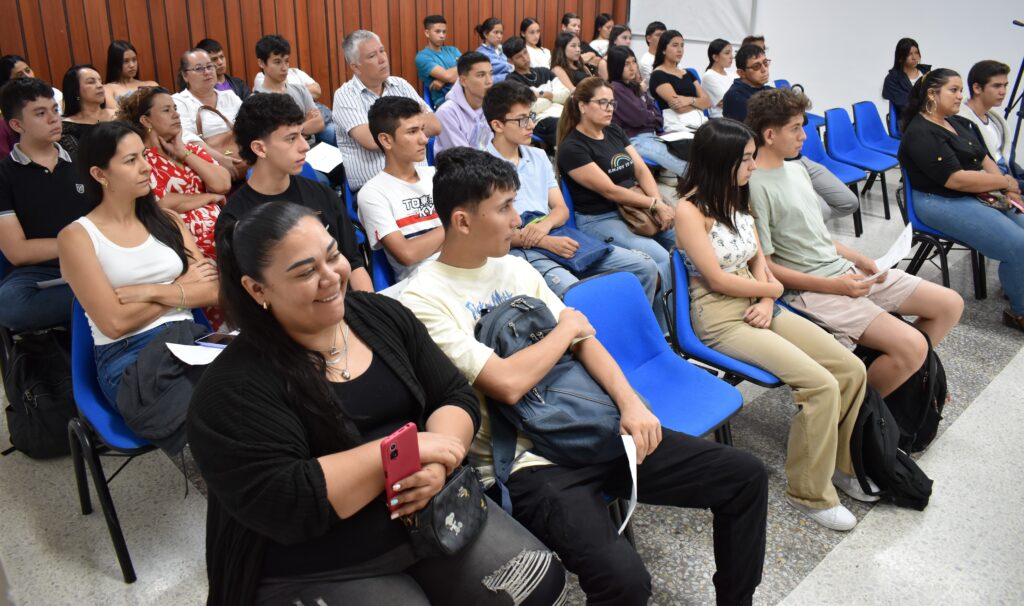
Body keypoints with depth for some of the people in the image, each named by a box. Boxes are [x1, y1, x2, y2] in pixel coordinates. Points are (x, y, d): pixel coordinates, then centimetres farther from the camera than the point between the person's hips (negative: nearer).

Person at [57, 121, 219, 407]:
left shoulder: (167, 220, 16)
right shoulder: (77, 236, 2)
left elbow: (214, 290, 5)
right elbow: (115, 323, -8)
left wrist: (151, 291, -8)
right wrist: (182, 287, 1)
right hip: (126, 356, -5)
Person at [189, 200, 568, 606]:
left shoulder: (381, 315, 2)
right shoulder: (235, 387, -15)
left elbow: (456, 397, 2)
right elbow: (281, 505, -24)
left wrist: (438, 463, -19)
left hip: (436, 510, 5)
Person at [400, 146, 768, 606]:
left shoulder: (516, 268, 12)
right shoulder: (425, 299, -12)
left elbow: (581, 338, 10)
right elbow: (506, 384, -22)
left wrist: (631, 404, -7)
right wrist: (567, 326, -6)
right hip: (527, 463, -7)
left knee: (745, 476, 3)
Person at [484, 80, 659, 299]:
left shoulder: (539, 156, 19)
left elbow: (561, 209, 15)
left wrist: (546, 224, -10)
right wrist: (546, 242, -19)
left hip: (554, 236, 7)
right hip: (518, 248, -7)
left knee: (645, 267, -3)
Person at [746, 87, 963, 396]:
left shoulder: (797, 168, 11)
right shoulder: (754, 187, -17)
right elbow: (766, 266, -17)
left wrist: (856, 258, 6)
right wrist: (834, 287, -16)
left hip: (844, 269, 9)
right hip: (810, 289, -9)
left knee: (950, 304, 10)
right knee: (912, 346, -23)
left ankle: (906, 376, 27)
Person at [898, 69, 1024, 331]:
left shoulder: (958, 123, 14)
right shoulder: (921, 133, -15)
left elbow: (984, 159, 14)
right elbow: (955, 179, -21)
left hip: (975, 196, 9)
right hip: (942, 203, -9)